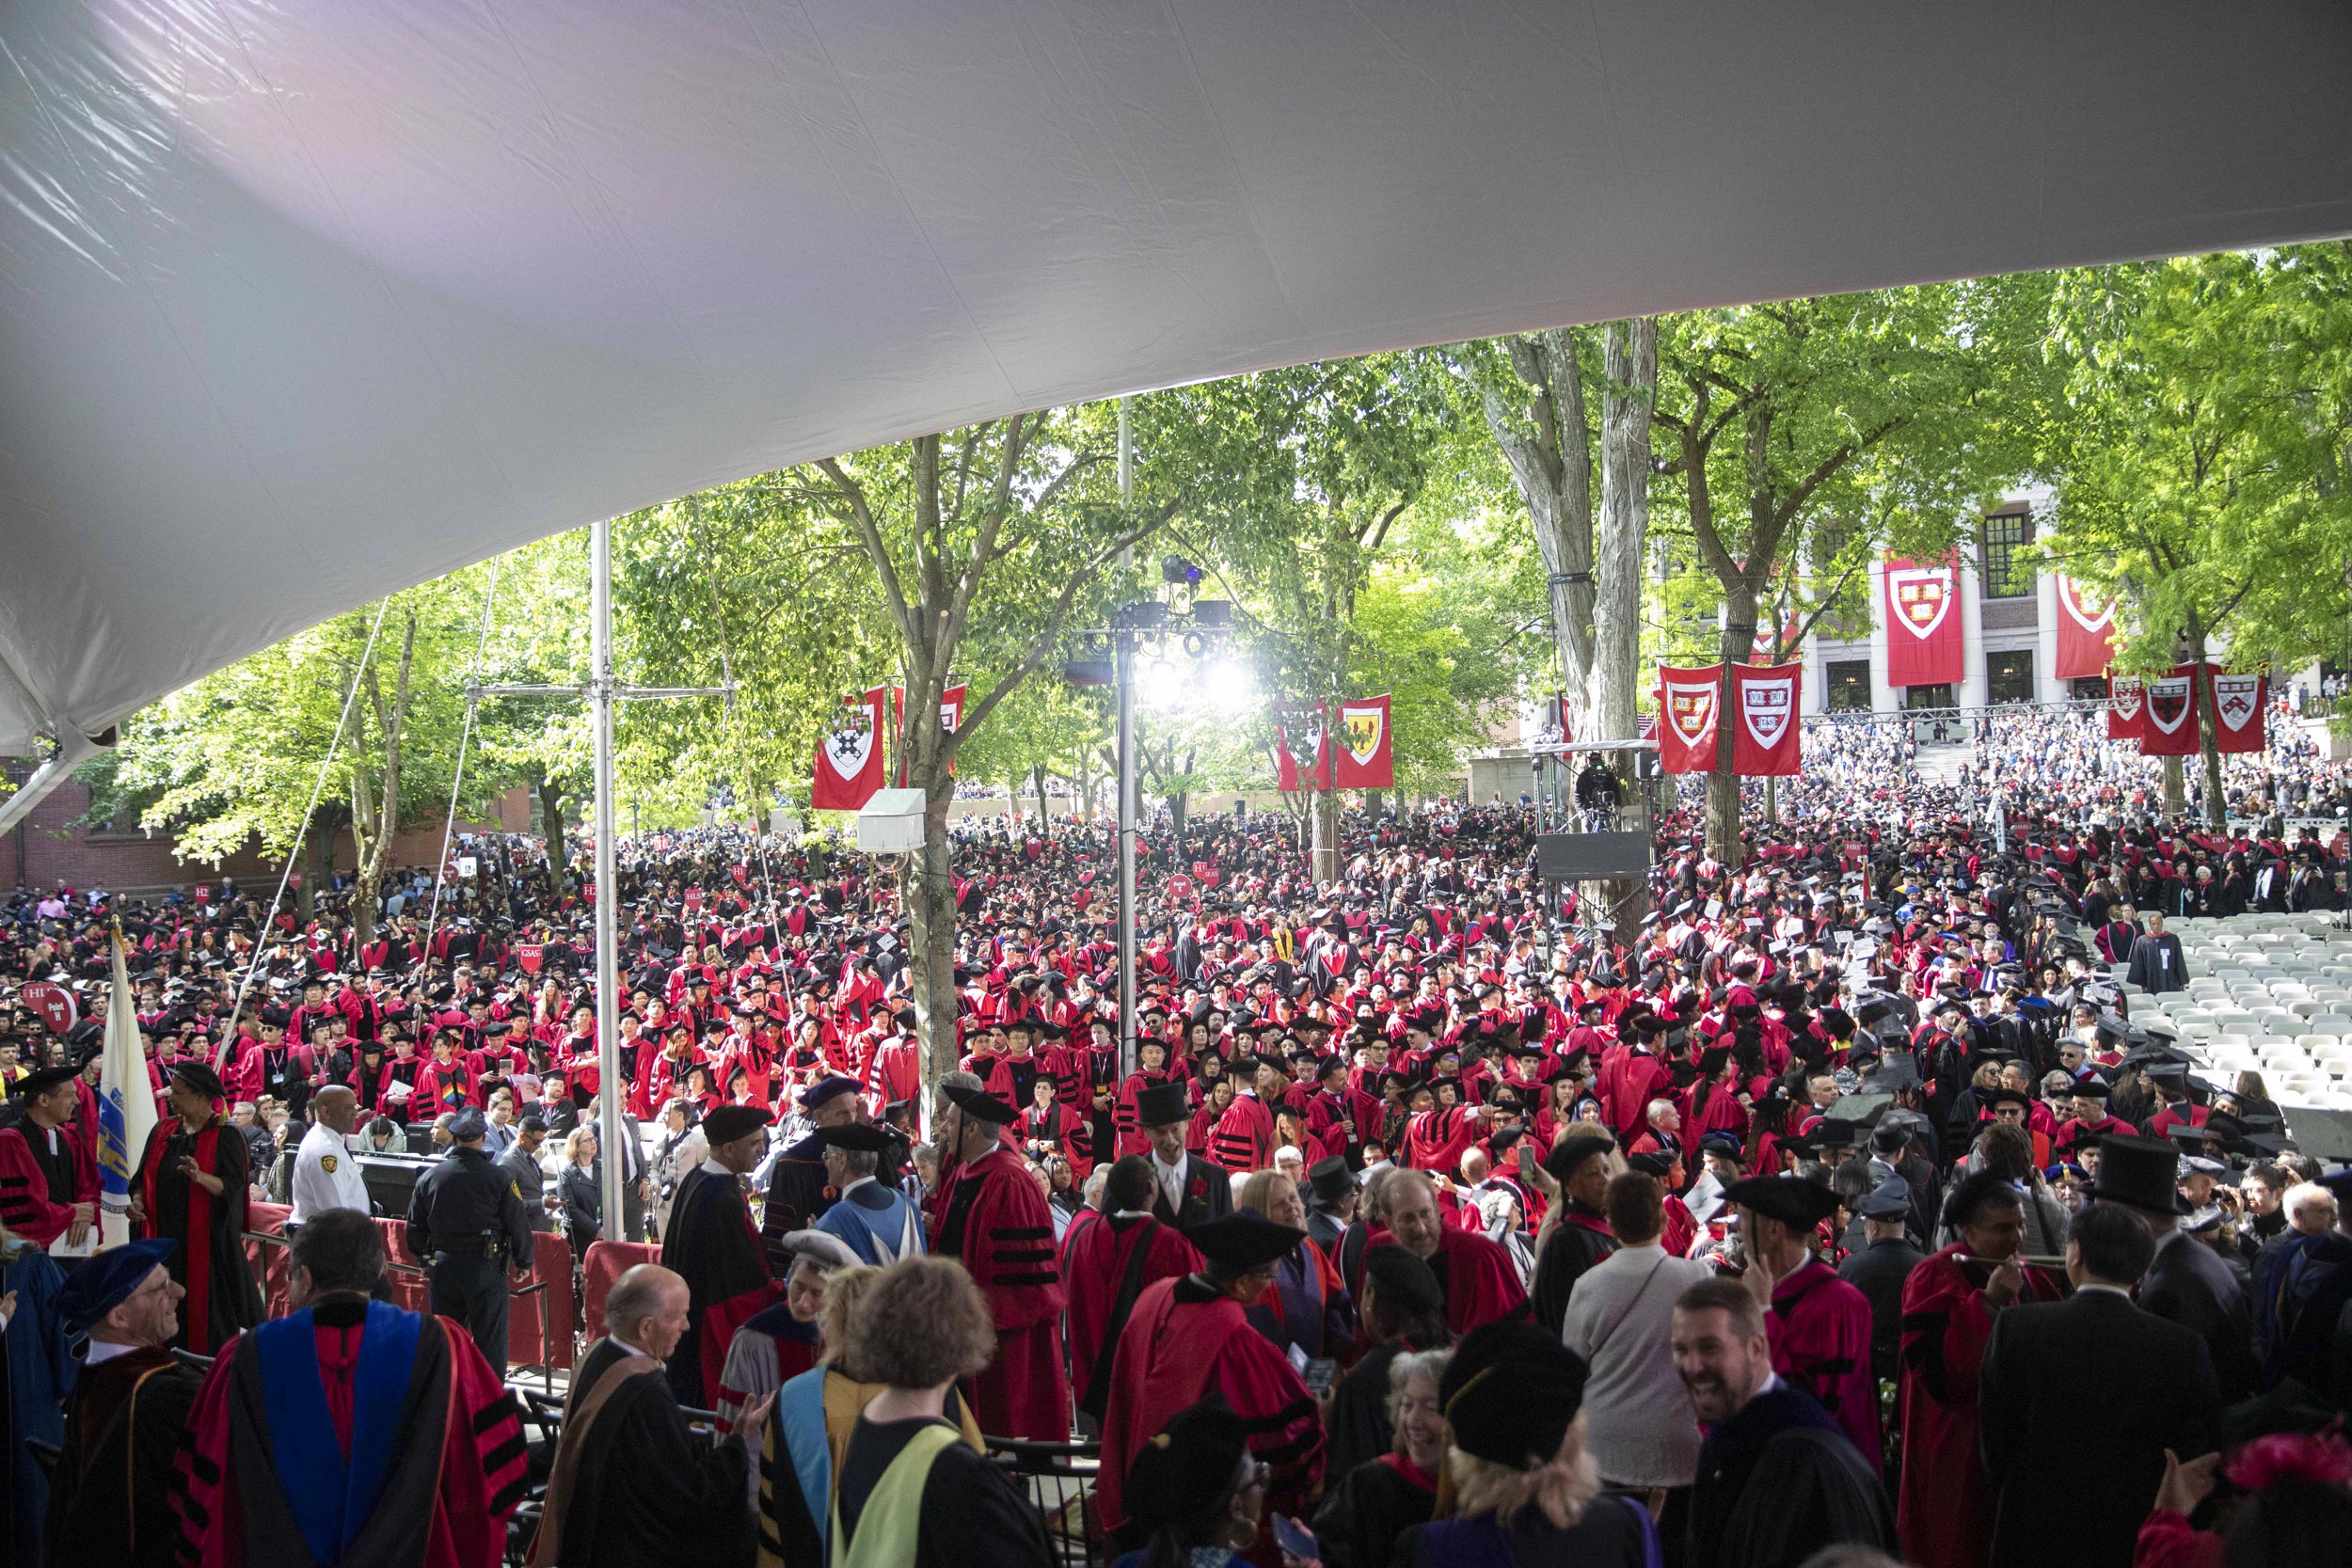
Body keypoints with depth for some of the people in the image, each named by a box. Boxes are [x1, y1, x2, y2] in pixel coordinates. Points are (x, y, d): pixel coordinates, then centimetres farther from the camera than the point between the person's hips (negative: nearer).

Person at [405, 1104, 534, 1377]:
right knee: (490, 1340, 3)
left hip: (442, 1266, 4)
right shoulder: (497, 1178, -10)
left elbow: (415, 1227, 9)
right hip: (486, 1267, -4)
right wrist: (523, 1262, 9)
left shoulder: (429, 1178, 2)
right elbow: (518, 1223, -6)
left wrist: (427, 1261, 25)